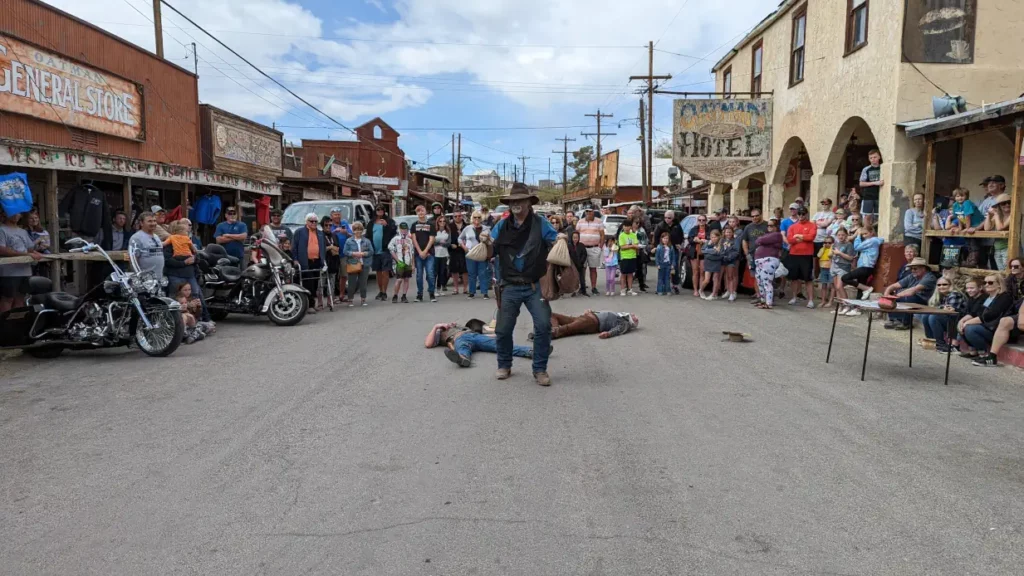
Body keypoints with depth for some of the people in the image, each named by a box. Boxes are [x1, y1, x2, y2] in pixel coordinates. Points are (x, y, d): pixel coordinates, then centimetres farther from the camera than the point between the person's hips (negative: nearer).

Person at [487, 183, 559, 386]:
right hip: (510, 287, 2)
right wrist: (485, 243, -16)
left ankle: (540, 369, 6)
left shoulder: (540, 223, -1)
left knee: (543, 325, -8)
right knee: (504, 329, 7)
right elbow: (491, 253, 5)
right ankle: (504, 365, 28)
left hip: (536, 286, -2)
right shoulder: (501, 226, 5)